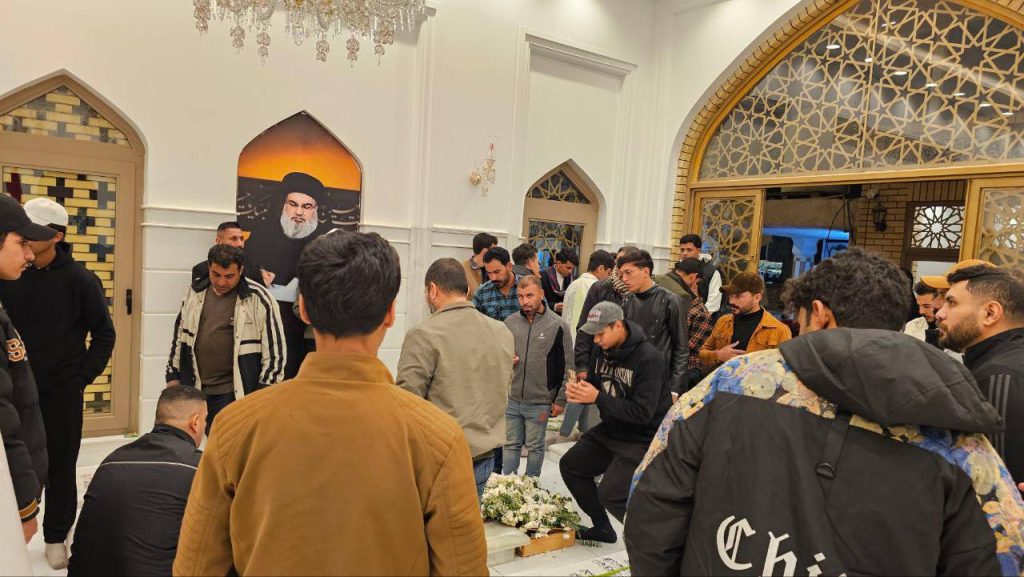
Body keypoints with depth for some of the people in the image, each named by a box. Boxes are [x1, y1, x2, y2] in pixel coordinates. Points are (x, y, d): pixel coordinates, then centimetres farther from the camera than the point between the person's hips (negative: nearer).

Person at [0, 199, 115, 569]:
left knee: (60, 465, 7)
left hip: (62, 390, -2)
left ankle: (56, 537, 21)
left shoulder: (79, 279, -5)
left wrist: (83, 378, -5)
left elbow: (104, 334, 0)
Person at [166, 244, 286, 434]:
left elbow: (274, 348, -9)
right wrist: (173, 376, 15)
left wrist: (264, 393, -10)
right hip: (195, 389, 5)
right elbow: (180, 335, 17)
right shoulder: (195, 292, 6)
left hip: (234, 393, -5)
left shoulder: (259, 299, -10)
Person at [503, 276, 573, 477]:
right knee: (511, 445, 14)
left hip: (539, 402, -3)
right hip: (511, 399, 3)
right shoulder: (510, 322, 2)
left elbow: (567, 366, -4)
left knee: (535, 447, 12)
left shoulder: (558, 325, -7)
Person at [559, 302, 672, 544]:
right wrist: (578, 391, -15)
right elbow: (594, 387, 10)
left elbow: (643, 412, -27)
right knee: (570, 465, 12)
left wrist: (597, 397, -31)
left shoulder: (648, 358, -24)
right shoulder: (604, 352, 0)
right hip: (610, 430, 9)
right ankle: (602, 527, 26)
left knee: (611, 494, -14)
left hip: (642, 440, -8)